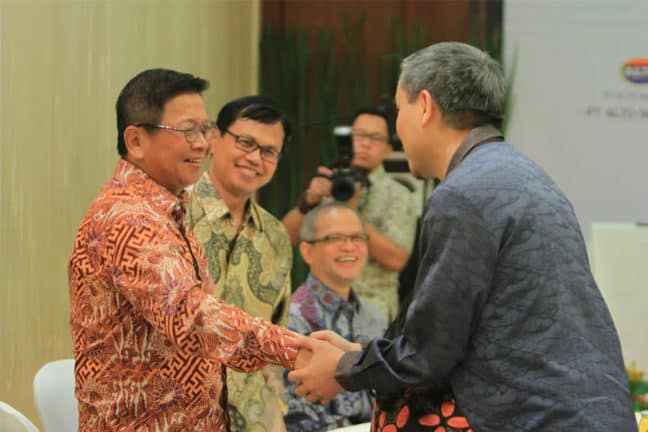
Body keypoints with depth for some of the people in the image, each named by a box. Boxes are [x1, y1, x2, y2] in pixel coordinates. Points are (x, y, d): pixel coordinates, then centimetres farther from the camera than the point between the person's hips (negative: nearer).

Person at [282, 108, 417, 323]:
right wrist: (309, 200, -14)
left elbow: (397, 259, -11)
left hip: (372, 312, -3)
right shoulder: (327, 186, 12)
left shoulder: (398, 196, 3)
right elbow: (285, 237, 4)